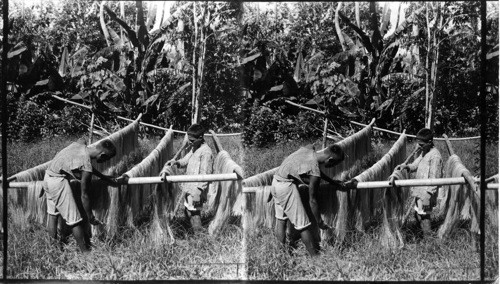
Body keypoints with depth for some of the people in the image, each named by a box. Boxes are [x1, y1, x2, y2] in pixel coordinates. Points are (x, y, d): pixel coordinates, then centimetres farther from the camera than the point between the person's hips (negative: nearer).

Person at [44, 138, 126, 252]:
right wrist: (91, 217, -3)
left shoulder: (80, 143, -1)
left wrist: (105, 178, 22)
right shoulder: (86, 167, -21)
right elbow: (84, 195, -13)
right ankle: (85, 251, 5)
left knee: (53, 214, 20)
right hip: (58, 181, -9)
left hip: (48, 175, 9)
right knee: (74, 219, -1)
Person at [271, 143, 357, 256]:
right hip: (286, 186, -9)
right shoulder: (314, 171, -20)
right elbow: (312, 200, -13)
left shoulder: (309, 148, 0)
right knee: (303, 224, -2)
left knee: (281, 220, 17)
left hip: (276, 180, 9)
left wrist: (334, 182, 21)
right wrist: (320, 222, -3)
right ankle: (315, 256, 4)